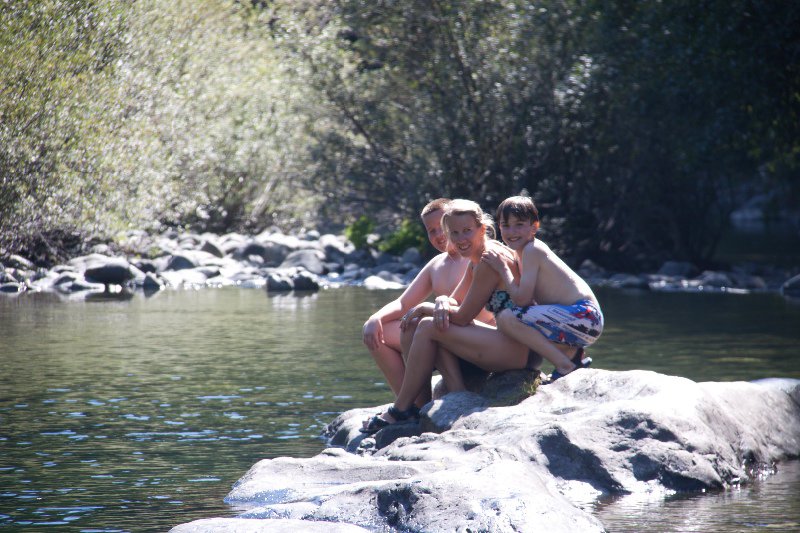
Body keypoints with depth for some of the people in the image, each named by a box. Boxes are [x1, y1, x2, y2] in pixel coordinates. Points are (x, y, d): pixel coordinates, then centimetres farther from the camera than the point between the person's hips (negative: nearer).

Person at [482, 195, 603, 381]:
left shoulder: (531, 250, -11)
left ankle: (565, 365, -15)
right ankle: (571, 353, 11)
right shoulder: (527, 251, 17)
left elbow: (521, 298, -16)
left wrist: (502, 269, -4)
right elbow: (528, 298, 17)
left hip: (583, 317, -10)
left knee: (507, 318, -22)